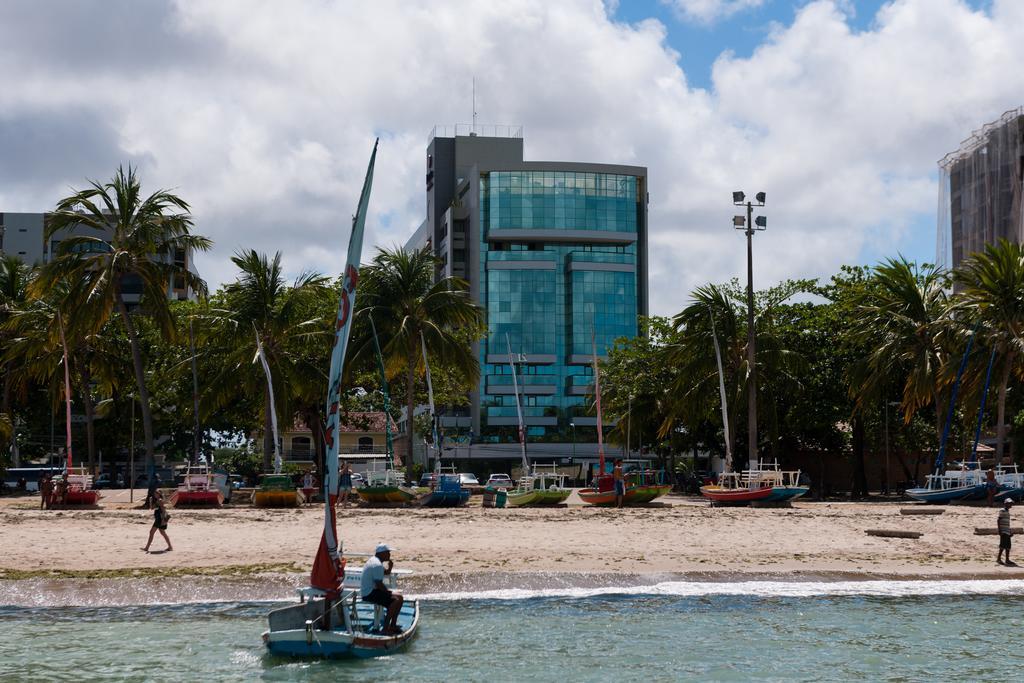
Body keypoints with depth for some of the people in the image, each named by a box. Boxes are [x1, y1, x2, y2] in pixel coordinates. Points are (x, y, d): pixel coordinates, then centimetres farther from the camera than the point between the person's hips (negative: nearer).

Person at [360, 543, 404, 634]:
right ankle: (386, 628, -20)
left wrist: (390, 565, 6)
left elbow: (386, 572, 27)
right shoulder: (377, 565, -20)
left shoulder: (374, 560, 14)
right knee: (396, 599, -23)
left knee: (399, 597, 11)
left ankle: (393, 625, 13)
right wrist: (388, 592, -9)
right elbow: (379, 584, -23)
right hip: (370, 594, -11)